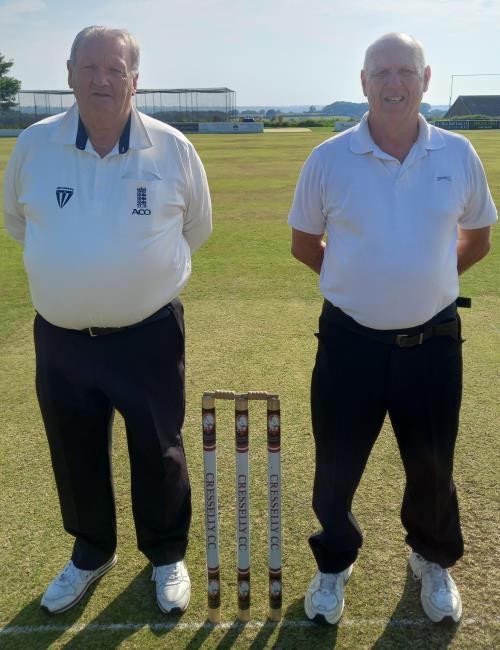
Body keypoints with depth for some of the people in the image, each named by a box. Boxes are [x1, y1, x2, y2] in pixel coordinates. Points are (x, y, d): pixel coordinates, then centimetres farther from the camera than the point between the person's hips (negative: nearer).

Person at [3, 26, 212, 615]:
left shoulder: (172, 148, -6)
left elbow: (197, 227, 8)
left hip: (150, 335, -2)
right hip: (61, 338, 2)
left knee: (158, 453, 12)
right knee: (75, 457, 17)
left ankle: (167, 556, 36)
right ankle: (91, 553, 42)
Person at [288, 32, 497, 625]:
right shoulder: (328, 160, -6)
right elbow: (304, 243, 6)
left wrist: (423, 281, 10)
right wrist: (360, 283, 7)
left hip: (433, 342, 2)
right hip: (350, 342, -1)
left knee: (432, 466, 17)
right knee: (335, 468, 10)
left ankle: (433, 561, 46)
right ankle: (334, 565, 39)